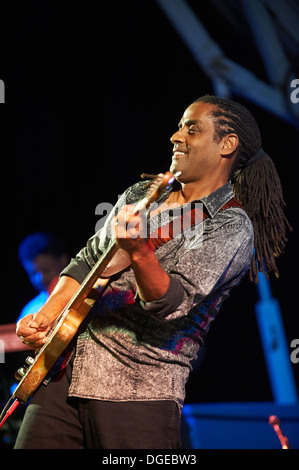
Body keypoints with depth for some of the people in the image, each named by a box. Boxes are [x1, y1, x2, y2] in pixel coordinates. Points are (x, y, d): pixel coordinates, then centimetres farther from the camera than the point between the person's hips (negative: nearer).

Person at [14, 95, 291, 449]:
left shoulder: (232, 228, -8)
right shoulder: (138, 196, 14)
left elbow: (172, 304, -20)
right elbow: (88, 261, 21)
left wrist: (140, 253, -38)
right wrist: (45, 316, 6)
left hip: (139, 392, -6)